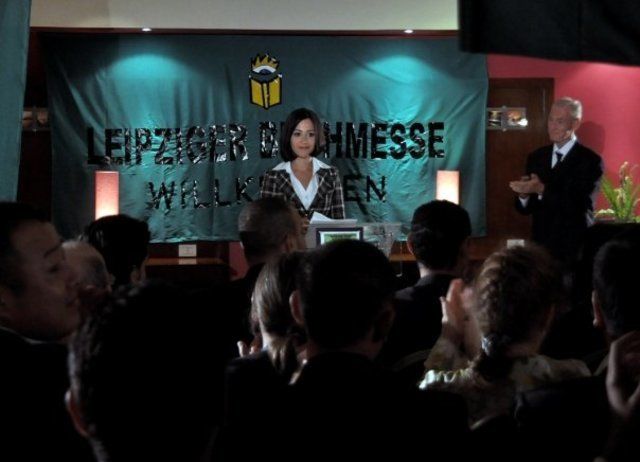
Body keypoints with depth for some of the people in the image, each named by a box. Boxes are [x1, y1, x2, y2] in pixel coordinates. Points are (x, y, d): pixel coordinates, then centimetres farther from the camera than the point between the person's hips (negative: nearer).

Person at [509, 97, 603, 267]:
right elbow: (525, 208, 7)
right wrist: (524, 194, -16)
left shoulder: (590, 161, -8)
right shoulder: (536, 157, 8)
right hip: (541, 245, 4)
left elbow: (581, 206, -19)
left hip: (574, 249, -4)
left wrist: (542, 190, -27)